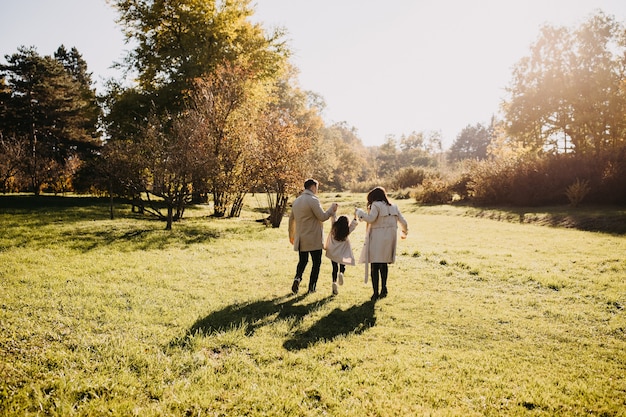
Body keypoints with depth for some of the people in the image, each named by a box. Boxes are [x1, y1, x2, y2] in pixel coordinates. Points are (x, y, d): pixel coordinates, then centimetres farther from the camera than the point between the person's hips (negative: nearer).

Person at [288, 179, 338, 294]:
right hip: (314, 239, -6)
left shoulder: (296, 201, 10)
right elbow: (322, 217, -17)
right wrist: (332, 209, 0)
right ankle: (311, 287, 7)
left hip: (301, 239, 6)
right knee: (316, 262, 7)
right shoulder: (313, 200, -15)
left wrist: (291, 235, 26)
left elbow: (291, 219, 16)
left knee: (302, 261, 18)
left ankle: (297, 277, -7)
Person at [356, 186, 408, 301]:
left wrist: (359, 212, -5)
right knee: (384, 264, 17)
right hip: (390, 239, 7)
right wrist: (404, 232, 33)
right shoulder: (393, 207, 14)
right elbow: (403, 221, 16)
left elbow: (370, 218, -19)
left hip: (378, 238, -7)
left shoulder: (376, 205, -6)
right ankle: (383, 289, 18)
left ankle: (376, 292, -7)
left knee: (375, 266, -4)